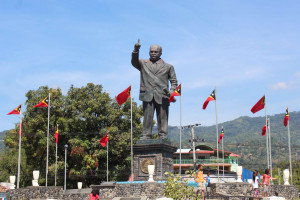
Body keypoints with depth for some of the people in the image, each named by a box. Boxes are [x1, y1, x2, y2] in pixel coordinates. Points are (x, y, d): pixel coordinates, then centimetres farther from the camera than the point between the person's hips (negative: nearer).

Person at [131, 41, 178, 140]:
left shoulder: (168, 67, 19)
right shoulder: (143, 63, 19)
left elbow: (174, 81, 17)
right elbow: (134, 62, -1)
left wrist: (171, 91, -2)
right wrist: (136, 50, -18)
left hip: (162, 96, 0)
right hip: (148, 95, 0)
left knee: (162, 118, -1)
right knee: (147, 116, -6)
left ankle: (163, 136, 2)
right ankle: (146, 135, -4)